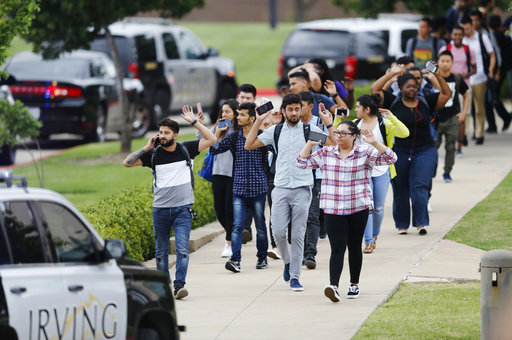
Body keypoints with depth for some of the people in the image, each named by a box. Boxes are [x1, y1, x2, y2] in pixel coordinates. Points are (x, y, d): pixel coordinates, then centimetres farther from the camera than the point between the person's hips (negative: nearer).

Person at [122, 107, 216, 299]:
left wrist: (194, 122, -3)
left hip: (182, 209, -2)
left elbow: (211, 139, 0)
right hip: (160, 209, 2)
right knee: (161, 251, 7)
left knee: (182, 248, -14)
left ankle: (179, 285, -17)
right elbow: (127, 163, 2)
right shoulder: (154, 154, 5)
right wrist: (146, 148, -2)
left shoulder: (186, 149, 4)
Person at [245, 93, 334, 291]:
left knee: (298, 235, -2)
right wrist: (258, 122, 1)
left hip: (302, 188, -2)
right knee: (278, 232, -4)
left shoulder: (310, 130, 4)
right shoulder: (275, 131, 9)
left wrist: (328, 124, -13)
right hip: (281, 188, 2)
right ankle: (287, 262, 25)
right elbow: (249, 145, 8)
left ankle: (294, 277, 3)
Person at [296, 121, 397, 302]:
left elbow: (390, 158, -7)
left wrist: (374, 143, -19)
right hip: (333, 210, 0)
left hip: (358, 209, 0)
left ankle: (354, 284, 25)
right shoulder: (326, 153, 8)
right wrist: (310, 144, -3)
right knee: (337, 248, -11)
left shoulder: (365, 153, 2)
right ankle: (333, 286, -23)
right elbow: (302, 163, 8)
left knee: (355, 247, 10)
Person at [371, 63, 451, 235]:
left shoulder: (425, 102, 7)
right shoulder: (393, 102, 3)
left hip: (424, 152, 0)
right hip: (399, 153, 0)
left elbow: (447, 94, 7)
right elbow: (374, 89, -4)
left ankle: (421, 223, -12)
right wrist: (391, 73, -4)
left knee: (420, 187, -11)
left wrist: (437, 76, -5)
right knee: (400, 191, 4)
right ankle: (402, 224, 14)